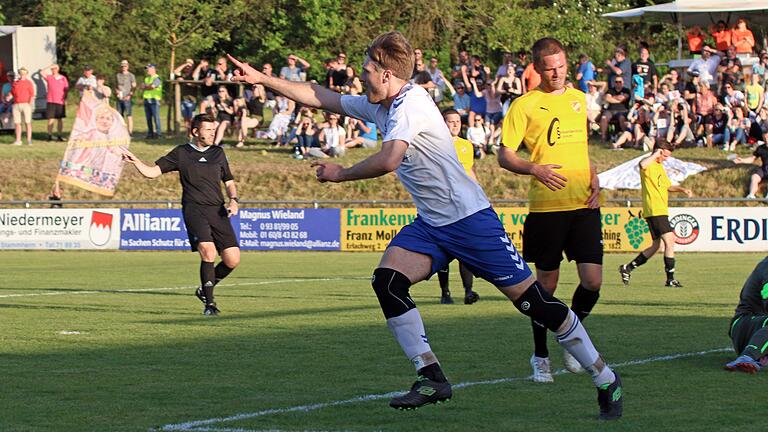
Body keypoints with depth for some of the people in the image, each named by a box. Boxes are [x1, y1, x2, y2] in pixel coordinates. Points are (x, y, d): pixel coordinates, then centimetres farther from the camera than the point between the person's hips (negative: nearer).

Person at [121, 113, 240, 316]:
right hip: (193, 208, -4)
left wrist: (233, 200, 3)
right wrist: (135, 161, -12)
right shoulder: (181, 153, 7)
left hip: (218, 211, 4)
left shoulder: (218, 153, 16)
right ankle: (209, 303, -13)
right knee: (208, 252, -25)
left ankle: (205, 290, 21)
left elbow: (229, 182, 23)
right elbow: (152, 172, 6)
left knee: (232, 260, -5)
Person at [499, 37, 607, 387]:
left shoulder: (578, 99, 15)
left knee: (592, 281, -3)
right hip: (546, 206, -4)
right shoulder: (524, 105, -2)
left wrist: (594, 179, 10)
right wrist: (536, 169, -20)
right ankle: (540, 356, 18)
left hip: (584, 204, 4)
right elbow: (504, 155, -4)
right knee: (547, 283, 2)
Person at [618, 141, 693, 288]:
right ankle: (670, 278, -12)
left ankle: (627, 268, 21)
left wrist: (682, 189, 17)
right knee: (669, 241, -14)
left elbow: (668, 186, 34)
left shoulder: (660, 166, 23)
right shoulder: (649, 164, -9)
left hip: (661, 211, 10)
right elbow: (642, 165, -36)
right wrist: (655, 155, -23)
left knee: (656, 246, 12)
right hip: (654, 211, -10)